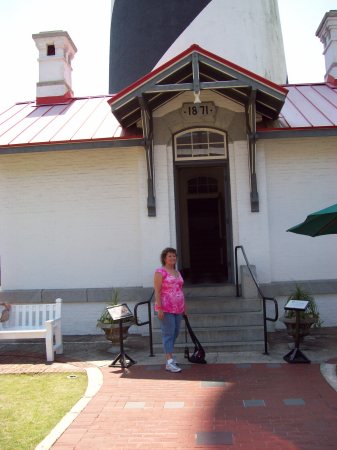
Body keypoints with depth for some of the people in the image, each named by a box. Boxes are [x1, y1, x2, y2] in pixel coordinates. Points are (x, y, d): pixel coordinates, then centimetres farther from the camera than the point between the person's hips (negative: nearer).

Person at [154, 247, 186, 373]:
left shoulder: (177, 272, 16)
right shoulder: (160, 272, -8)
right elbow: (157, 291, -13)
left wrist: (184, 306, 19)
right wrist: (159, 308, -19)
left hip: (178, 308, 8)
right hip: (166, 309, -8)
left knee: (175, 333, 14)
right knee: (168, 333, -7)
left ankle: (169, 353, 30)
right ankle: (169, 362, -4)